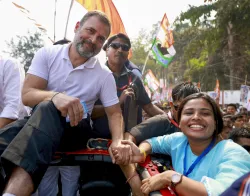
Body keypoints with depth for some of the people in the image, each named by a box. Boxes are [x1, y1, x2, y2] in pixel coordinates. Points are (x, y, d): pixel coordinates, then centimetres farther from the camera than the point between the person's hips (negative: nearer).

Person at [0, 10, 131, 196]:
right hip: (38, 122, 2)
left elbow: (114, 113, 4)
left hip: (75, 129, -1)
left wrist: (118, 141, -18)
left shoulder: (104, 75, 1)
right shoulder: (47, 54, 1)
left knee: (47, 109, -36)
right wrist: (55, 96, -32)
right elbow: (27, 95, -8)